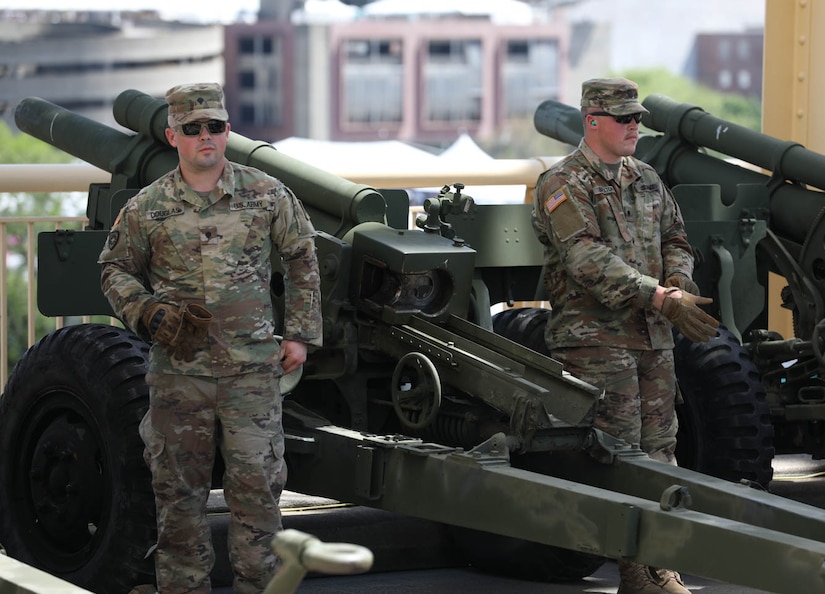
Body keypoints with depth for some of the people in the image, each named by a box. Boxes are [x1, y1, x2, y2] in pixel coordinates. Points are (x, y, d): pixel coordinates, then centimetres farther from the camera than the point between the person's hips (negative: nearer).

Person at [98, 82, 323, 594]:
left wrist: (300, 334, 9)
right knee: (179, 488, 6)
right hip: (178, 370, 1)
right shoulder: (146, 208, 2)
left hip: (252, 367, 0)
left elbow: (302, 259, 12)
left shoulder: (268, 195, 3)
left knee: (257, 481, -2)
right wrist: (146, 313, -6)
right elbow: (116, 269, 13)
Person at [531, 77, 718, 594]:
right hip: (597, 338, -7)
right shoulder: (563, 185, -9)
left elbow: (675, 237, 21)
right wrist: (662, 299, -28)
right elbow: (591, 262, -20)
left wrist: (679, 281, -3)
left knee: (658, 450, 8)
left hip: (655, 337, 7)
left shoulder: (646, 179, 15)